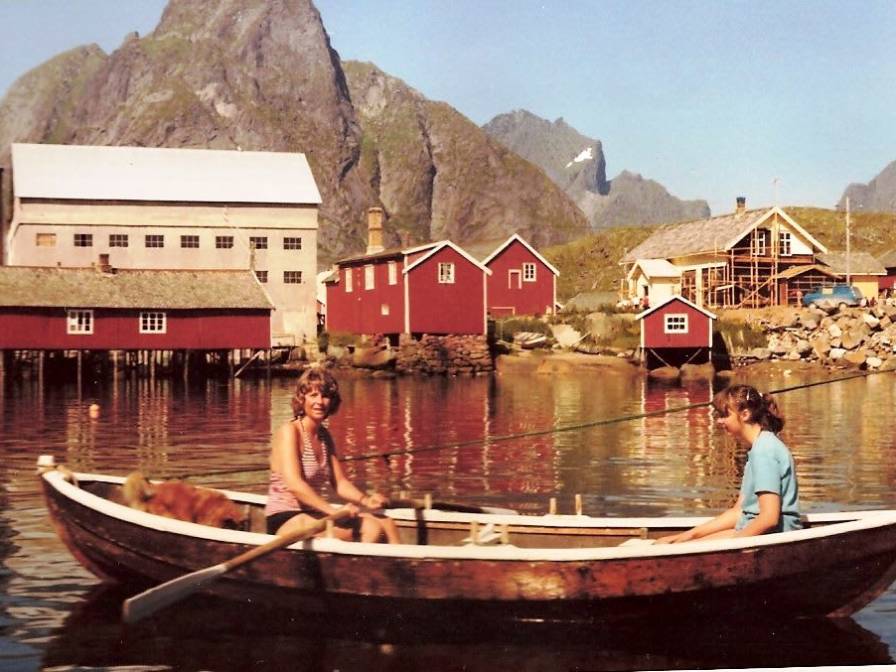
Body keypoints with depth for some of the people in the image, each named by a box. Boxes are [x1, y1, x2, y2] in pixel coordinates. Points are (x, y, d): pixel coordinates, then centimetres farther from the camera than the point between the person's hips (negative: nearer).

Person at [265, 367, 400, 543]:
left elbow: (340, 482, 13)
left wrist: (365, 500, -7)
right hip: (285, 521, -8)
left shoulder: (324, 436, 14)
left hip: (312, 515, 8)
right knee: (358, 530, -28)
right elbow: (294, 484, -23)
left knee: (381, 526, -13)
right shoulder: (290, 431, -10)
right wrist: (333, 510, -30)